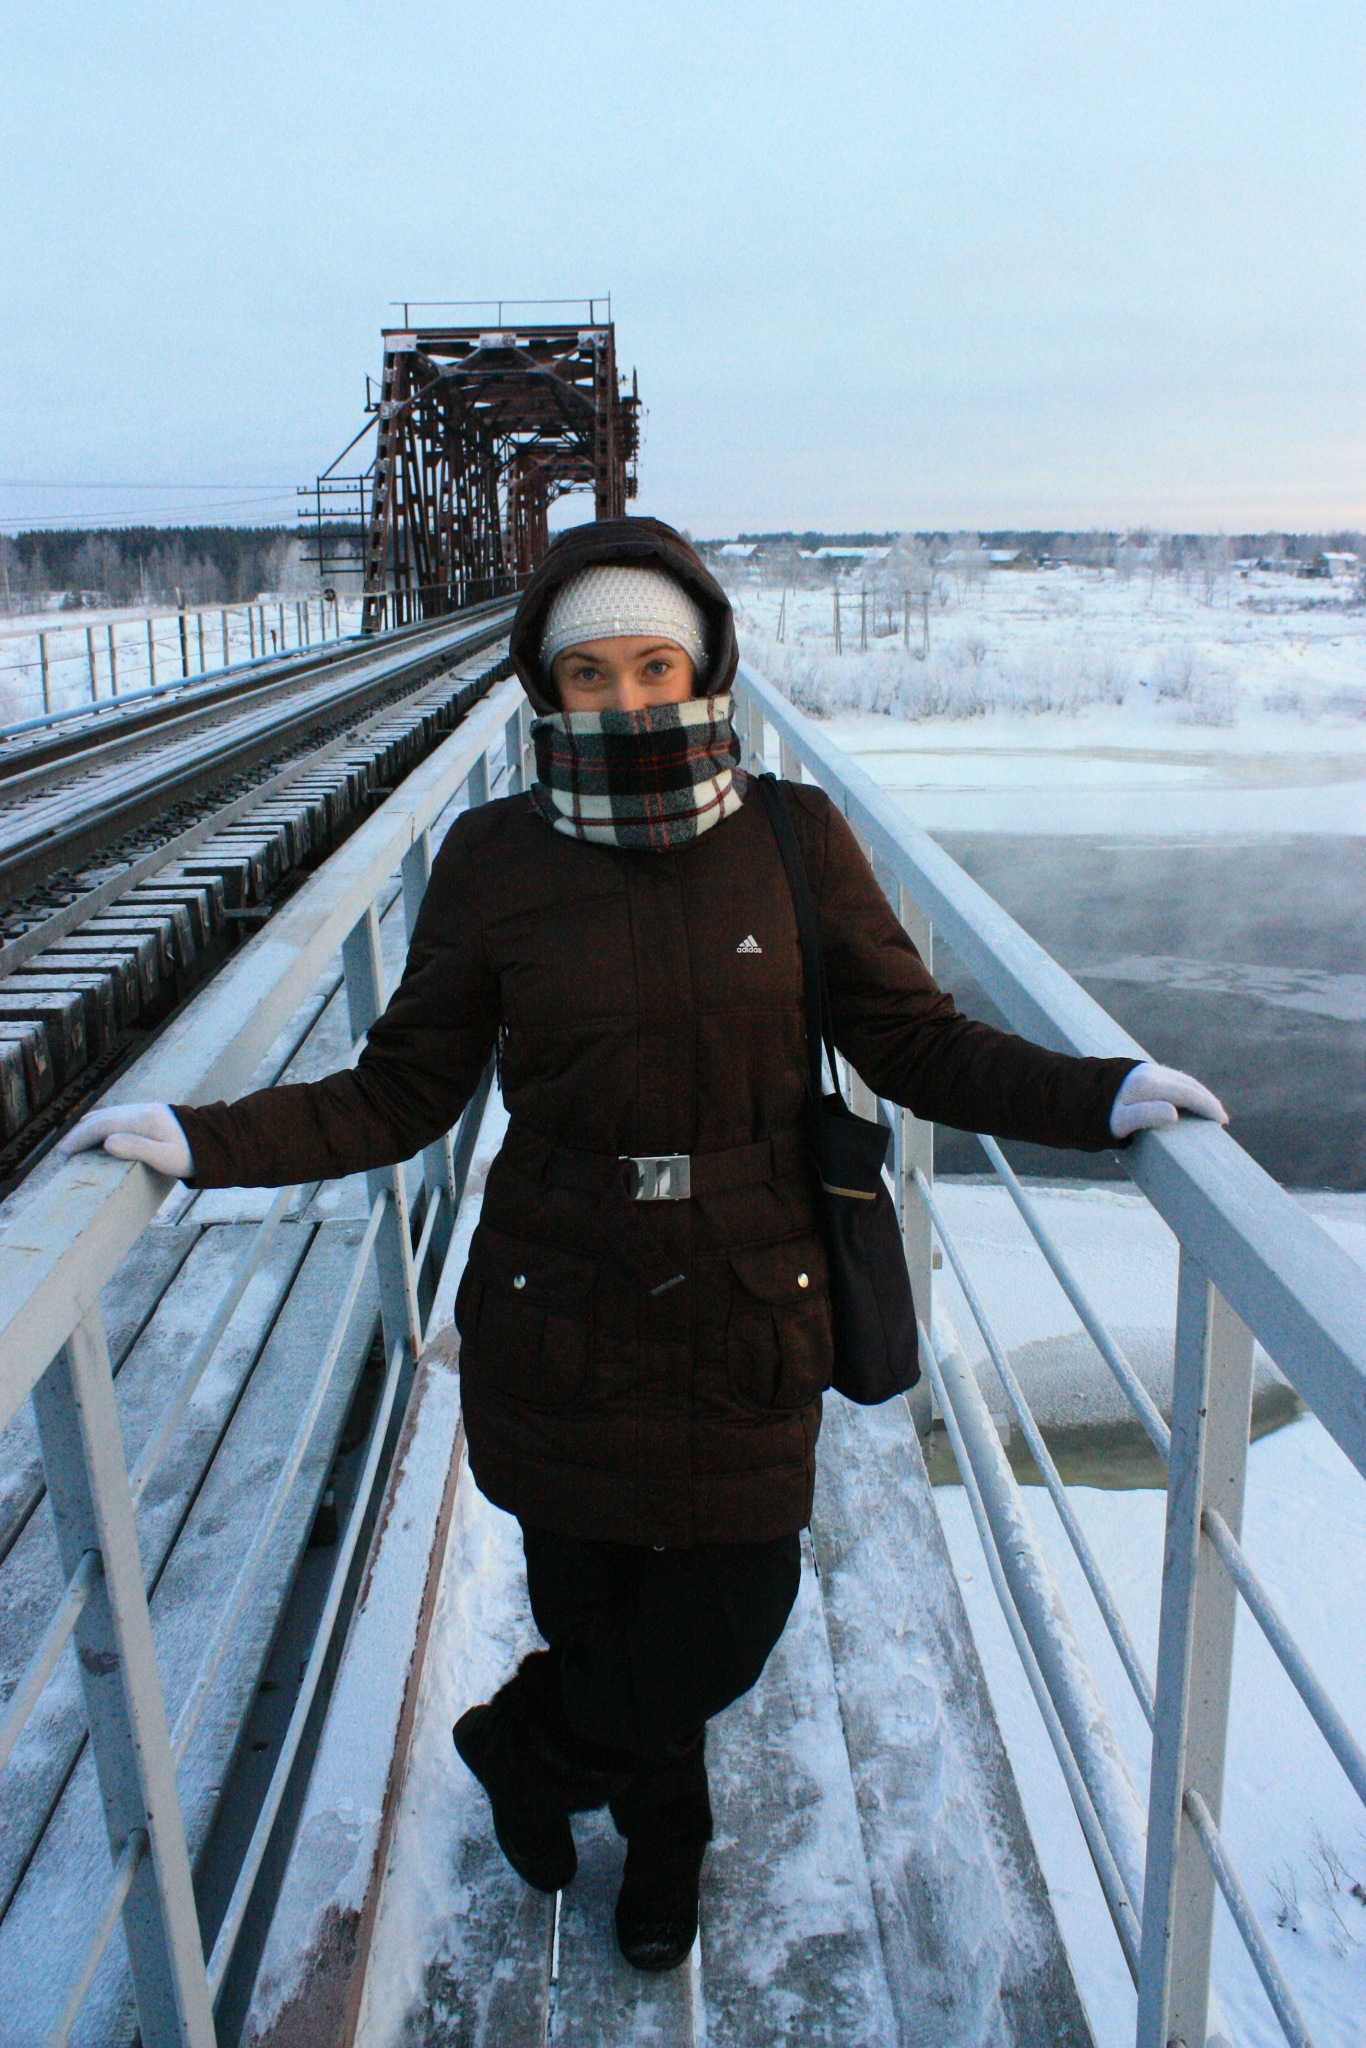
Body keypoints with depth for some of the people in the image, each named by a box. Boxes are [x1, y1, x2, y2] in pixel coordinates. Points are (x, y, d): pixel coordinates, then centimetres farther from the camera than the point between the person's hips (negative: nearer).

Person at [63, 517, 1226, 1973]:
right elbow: (401, 1096, -3)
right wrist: (197, 1139, -12)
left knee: (721, 1635, 10)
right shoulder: (494, 861, -6)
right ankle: (664, 1832, 52)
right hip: (557, 1331, 0)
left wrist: (1104, 1096, -14)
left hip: (748, 1322, 1)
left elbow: (914, 1045, -2)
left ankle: (525, 1742, 46)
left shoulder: (796, 841, -5)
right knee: (593, 1614, 16)